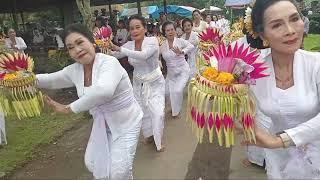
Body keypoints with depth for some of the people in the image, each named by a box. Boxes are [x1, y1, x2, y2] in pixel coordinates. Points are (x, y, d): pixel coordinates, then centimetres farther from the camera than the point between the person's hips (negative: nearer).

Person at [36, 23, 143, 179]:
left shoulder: (109, 62, -27)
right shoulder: (74, 70, -4)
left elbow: (103, 91, -46)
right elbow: (50, 80, 12)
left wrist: (69, 108, -36)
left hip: (126, 124, -7)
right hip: (102, 124, 7)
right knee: (92, 163, 18)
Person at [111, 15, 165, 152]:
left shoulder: (152, 41, -19)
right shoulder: (129, 45, -5)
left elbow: (143, 55, -37)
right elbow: (113, 55, -3)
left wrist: (120, 49, -40)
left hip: (154, 83, -4)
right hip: (138, 84, 4)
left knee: (157, 113, -10)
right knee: (142, 112, 13)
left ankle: (158, 140, 16)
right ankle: (149, 134, 40)